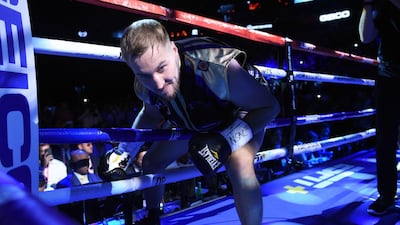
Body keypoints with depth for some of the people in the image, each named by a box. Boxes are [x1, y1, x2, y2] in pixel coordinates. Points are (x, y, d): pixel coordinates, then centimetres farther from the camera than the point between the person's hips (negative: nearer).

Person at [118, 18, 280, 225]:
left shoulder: (216, 68, -45)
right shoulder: (144, 87, -24)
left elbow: (269, 106, -33)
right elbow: (151, 115, 2)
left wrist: (227, 140, -44)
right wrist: (125, 149, -7)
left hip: (240, 116, -5)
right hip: (193, 124, 5)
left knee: (240, 168, -35)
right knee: (150, 163, 4)